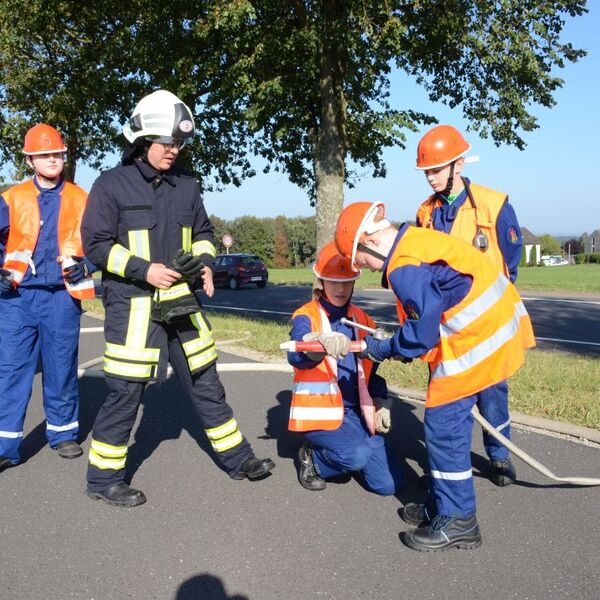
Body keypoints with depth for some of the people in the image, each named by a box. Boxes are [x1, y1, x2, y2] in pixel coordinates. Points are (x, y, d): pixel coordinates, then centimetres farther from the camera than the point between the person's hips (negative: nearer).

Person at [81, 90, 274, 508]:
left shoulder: (186, 186, 9)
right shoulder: (112, 185, -6)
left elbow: (203, 232, 19)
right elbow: (96, 242, -8)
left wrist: (205, 263, -2)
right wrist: (144, 270, -18)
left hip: (181, 301, 6)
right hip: (133, 305, -5)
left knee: (206, 382, 13)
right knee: (125, 392, -2)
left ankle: (237, 458, 26)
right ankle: (104, 478, 16)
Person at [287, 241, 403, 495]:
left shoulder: (362, 321, 11)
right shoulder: (306, 316, -6)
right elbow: (296, 356, -29)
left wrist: (381, 406, 7)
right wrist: (322, 342, -51)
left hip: (356, 412, 5)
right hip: (321, 411, -5)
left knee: (388, 484, -4)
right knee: (358, 455, -32)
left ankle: (344, 457, 21)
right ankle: (314, 458, 0)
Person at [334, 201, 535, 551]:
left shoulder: (404, 269, -20)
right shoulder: (418, 241, 10)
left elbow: (421, 336, -16)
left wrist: (382, 349, 1)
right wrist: (400, 347, 15)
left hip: (475, 344, -10)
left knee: (444, 427, 0)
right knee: (449, 424, 17)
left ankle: (457, 521, 13)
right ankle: (445, 505, 30)